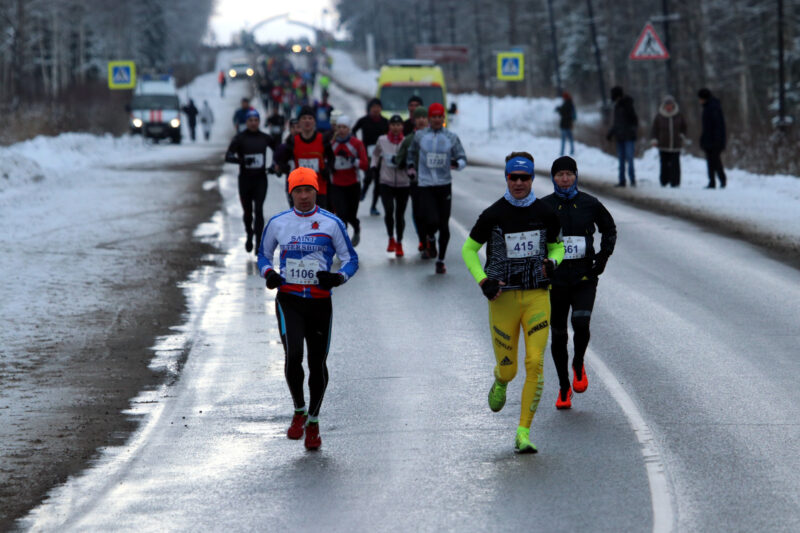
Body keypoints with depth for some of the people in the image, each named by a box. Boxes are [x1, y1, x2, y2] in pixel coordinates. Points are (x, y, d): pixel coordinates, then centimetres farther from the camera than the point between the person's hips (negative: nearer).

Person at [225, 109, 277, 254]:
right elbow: (228, 156, -15)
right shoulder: (239, 138, -4)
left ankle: (259, 242, -12)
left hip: (260, 179, 0)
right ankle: (249, 235, 39)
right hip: (245, 179, 0)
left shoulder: (265, 138, 3)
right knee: (247, 211, 11)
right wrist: (241, 160, -32)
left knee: (258, 210, -12)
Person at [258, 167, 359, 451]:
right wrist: (268, 273, -2)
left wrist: (339, 277, -15)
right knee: (293, 356, -19)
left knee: (318, 363, 4)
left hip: (320, 301, 0)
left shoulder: (331, 223, 2)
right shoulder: (277, 223, 7)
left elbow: (350, 258, 7)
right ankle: (299, 411, 4)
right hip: (289, 299, 0)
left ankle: (313, 422, 23)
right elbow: (263, 254, 20)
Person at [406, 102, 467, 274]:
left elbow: (463, 158, 2)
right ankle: (430, 238, 19)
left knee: (444, 225, 3)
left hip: (445, 185, 1)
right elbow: (411, 152, 22)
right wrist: (411, 167, 10)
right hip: (425, 185, -1)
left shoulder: (451, 137, 2)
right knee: (432, 221, -17)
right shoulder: (420, 136, 3)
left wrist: (457, 163, -19)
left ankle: (441, 261, 18)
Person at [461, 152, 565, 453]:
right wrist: (483, 281, -8)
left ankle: (524, 433, -6)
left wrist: (552, 262, -5)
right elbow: (469, 250, 6)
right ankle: (500, 384, 44)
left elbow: (557, 246, 18)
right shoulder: (493, 214, -3)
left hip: (537, 296, 1)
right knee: (508, 368, 3)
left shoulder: (545, 213, 2)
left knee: (535, 363, -12)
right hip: (503, 298, -1)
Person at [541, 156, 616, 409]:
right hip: (555, 279, 1)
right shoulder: (543, 207, 0)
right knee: (558, 335, 5)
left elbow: (610, 229, 18)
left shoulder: (589, 204, 3)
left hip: (584, 277, -1)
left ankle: (578, 365, 11)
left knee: (581, 324, -19)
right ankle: (564, 388, 19)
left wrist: (603, 257, 5)